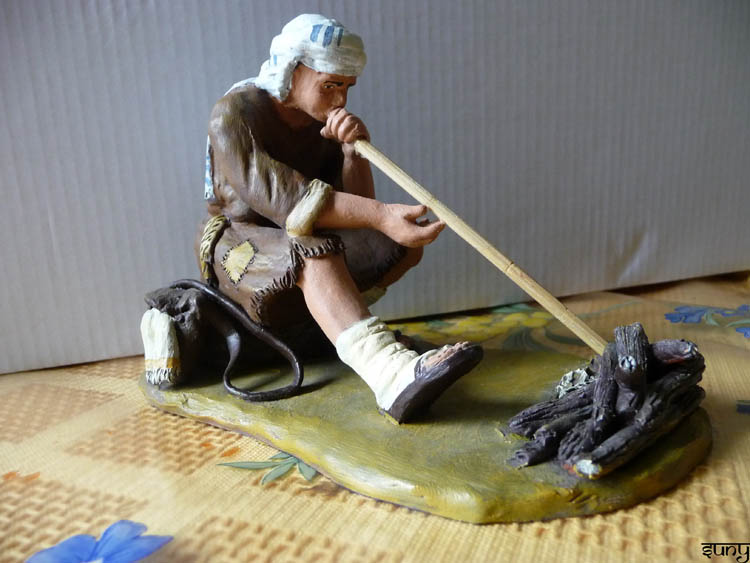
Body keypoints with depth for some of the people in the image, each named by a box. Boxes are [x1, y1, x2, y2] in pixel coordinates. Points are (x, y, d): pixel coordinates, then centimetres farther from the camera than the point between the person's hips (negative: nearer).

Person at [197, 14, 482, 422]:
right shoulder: (235, 113, -18)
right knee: (312, 250, -39)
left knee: (405, 243, -4)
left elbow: (354, 204, -5)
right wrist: (380, 216, -46)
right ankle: (392, 373, -58)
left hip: (303, 242, 7)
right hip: (236, 246, -6)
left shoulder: (326, 124, 1)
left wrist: (353, 148, -23)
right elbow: (274, 193, -36)